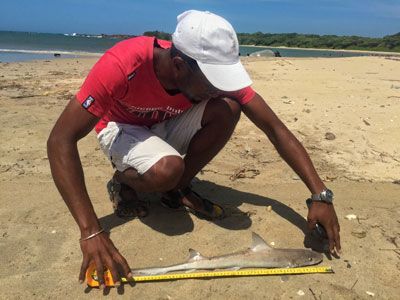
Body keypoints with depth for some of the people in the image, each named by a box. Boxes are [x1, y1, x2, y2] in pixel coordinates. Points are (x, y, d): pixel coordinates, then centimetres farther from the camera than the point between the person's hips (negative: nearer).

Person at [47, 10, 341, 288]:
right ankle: (122, 182, -1)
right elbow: (60, 140, -35)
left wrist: (321, 195, -29)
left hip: (167, 126, 4)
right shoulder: (123, 64, -37)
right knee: (166, 169, -37)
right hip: (121, 128, -3)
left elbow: (274, 127, -23)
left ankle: (178, 190, -5)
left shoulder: (215, 69, -25)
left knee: (228, 109, -25)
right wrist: (91, 232, -40)